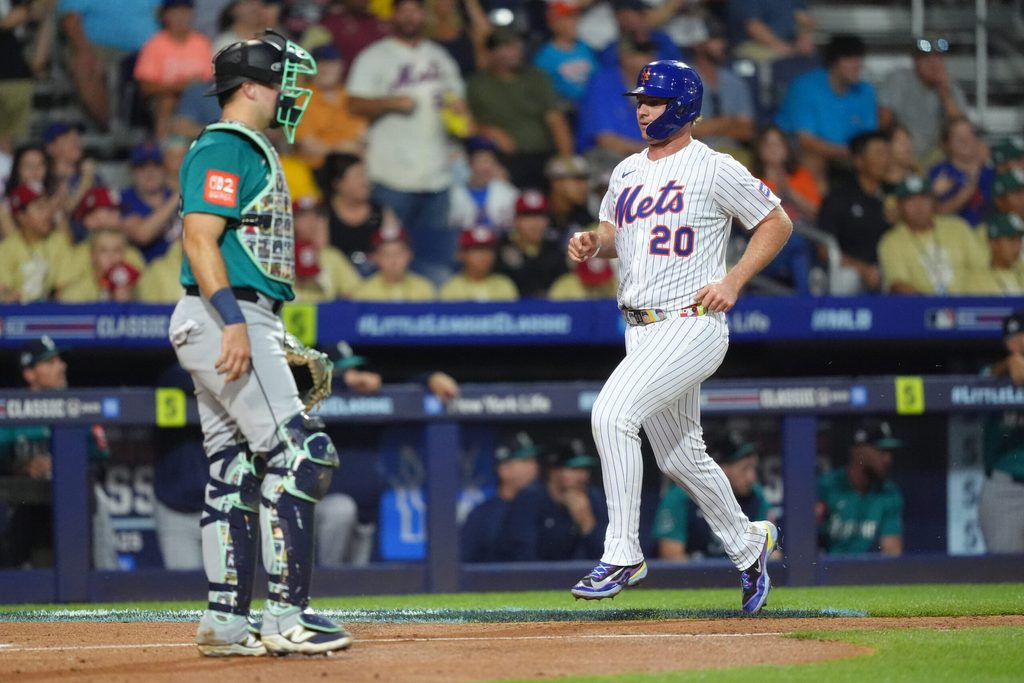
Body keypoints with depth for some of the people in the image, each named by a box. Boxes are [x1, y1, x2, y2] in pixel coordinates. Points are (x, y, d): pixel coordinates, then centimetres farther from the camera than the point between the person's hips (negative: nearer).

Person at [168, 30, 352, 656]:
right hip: (224, 317, -11)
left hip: (245, 322, 11)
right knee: (296, 453, -14)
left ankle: (226, 622, 9)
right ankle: (286, 615, -16)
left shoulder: (256, 152, 22)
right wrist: (234, 321, -28)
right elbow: (200, 237, -20)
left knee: (238, 469, 9)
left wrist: (271, 336, 23)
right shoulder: (224, 149, -10)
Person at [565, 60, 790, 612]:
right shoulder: (626, 172, 13)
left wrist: (733, 281, -11)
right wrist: (592, 242, 3)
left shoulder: (713, 168, -8)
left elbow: (777, 222, -1)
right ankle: (747, 545, 36)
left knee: (613, 413, -25)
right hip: (640, 331, 8)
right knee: (680, 457, 15)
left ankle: (622, 554, -21)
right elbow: (613, 230, 27)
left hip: (691, 324, -8)